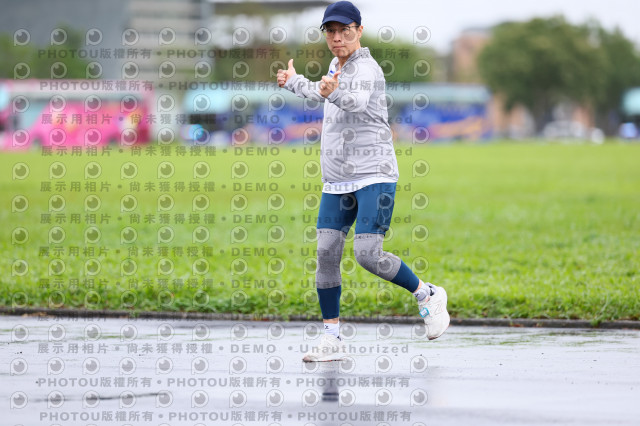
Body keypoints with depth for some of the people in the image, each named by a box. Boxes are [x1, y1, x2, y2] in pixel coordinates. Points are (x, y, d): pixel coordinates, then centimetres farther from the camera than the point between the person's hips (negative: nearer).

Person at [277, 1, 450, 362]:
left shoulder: (366, 68, -14)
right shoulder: (337, 65, 12)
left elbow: (357, 100, -38)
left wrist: (332, 93, -57)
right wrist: (295, 82, 46)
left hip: (374, 176, -8)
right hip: (337, 181, 8)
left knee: (368, 254, -18)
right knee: (326, 254, -2)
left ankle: (428, 295, 5)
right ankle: (332, 340, 4)